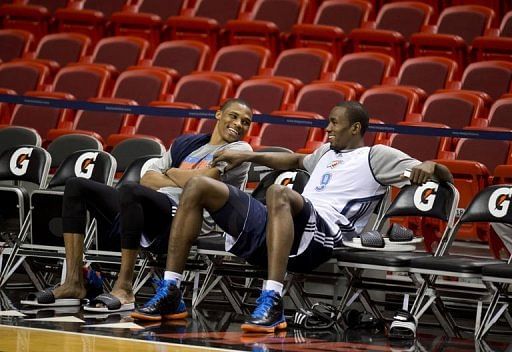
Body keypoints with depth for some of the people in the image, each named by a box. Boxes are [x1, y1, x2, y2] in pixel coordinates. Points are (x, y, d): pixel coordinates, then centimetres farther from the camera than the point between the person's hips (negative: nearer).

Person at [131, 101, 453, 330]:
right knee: (199, 186, -2)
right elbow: (296, 160, 55)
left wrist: (428, 166, -19)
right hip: (271, 228, 8)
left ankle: (272, 303, -49)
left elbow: (445, 177, 4)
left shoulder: (376, 156, 11)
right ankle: (170, 293, -10)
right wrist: (248, 156, 47)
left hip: (319, 238, -8)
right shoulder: (327, 152, 34)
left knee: (279, 192, -41)